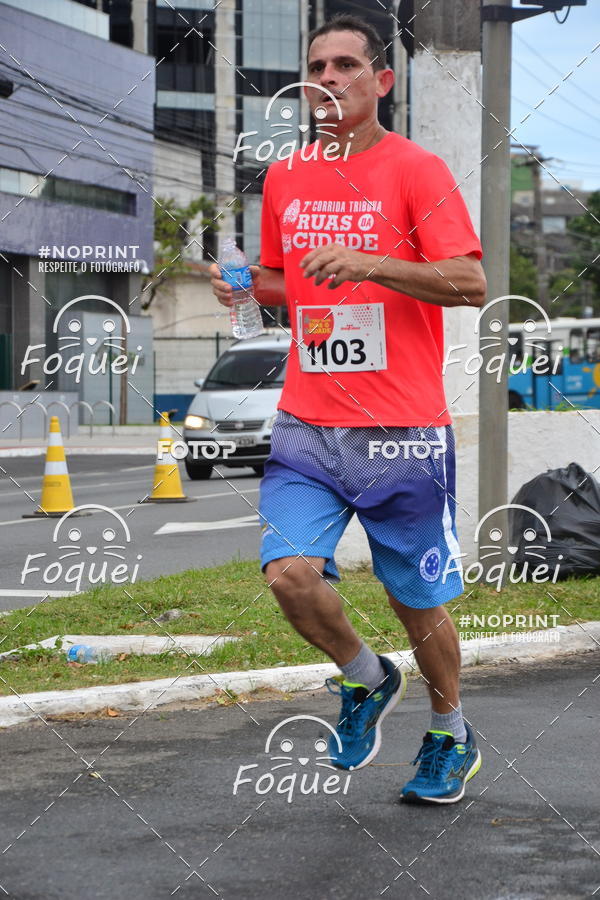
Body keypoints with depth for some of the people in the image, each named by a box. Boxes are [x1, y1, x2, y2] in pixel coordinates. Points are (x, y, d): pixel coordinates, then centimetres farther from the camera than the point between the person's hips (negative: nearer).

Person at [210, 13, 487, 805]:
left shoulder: (416, 170, -5)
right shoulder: (285, 177, 11)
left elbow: (471, 284, -13)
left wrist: (368, 263, -24)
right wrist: (248, 285, 2)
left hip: (402, 432, -4)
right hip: (307, 427, 4)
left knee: (418, 601, 6)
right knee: (290, 572, -16)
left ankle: (451, 736, 32)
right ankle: (365, 679, 14)